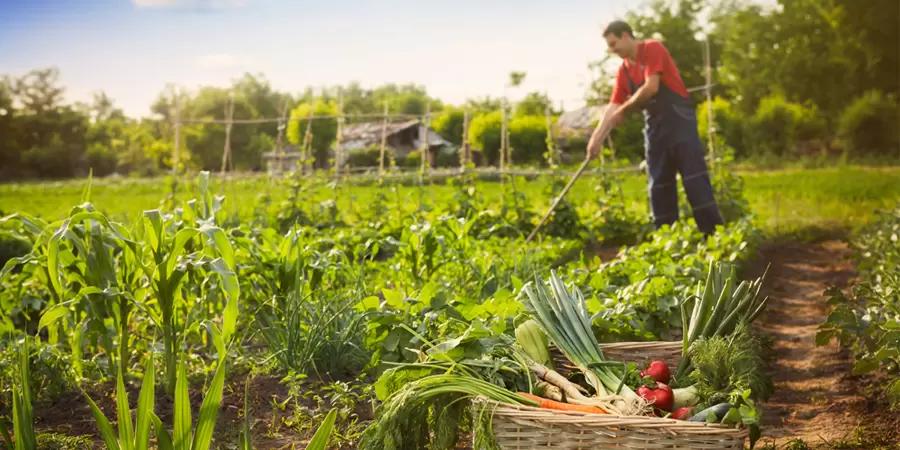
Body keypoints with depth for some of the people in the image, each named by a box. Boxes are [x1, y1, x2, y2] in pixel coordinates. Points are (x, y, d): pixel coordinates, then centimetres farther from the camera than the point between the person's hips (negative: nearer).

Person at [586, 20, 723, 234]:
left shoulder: (652, 49, -8)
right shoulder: (623, 70, 13)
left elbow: (651, 87, -18)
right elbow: (614, 106, 8)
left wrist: (623, 110, -7)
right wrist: (597, 137, -3)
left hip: (679, 120, -7)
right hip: (654, 126, 7)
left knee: (695, 178, -10)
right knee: (658, 185, 4)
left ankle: (714, 234, -10)